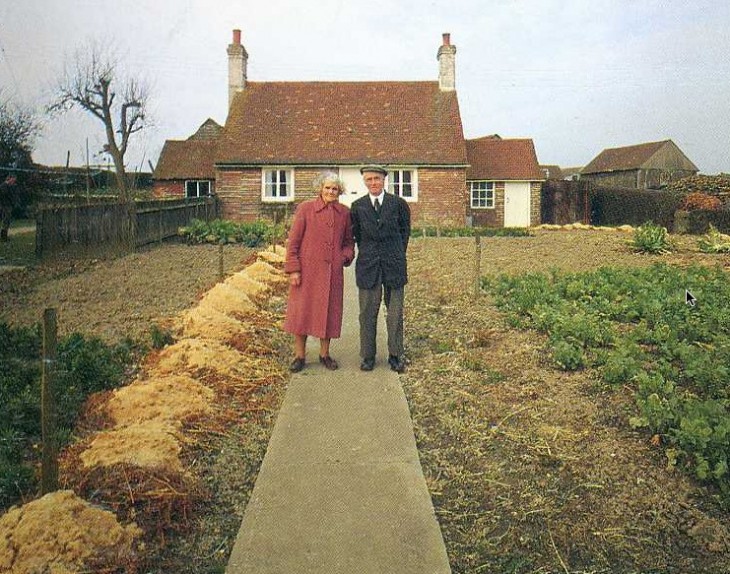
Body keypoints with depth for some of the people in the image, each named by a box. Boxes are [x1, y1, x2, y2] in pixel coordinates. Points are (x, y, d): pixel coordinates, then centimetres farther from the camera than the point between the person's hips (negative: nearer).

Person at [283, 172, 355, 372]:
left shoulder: (344, 212, 8)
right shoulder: (305, 208, -2)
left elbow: (349, 241, 19)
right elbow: (293, 241, -3)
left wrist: (346, 256, -1)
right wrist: (293, 269, -9)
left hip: (332, 272, 3)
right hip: (307, 270, -3)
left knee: (329, 312, 8)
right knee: (302, 311, 2)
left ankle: (325, 354, 24)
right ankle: (299, 356, 16)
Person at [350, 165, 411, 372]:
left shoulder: (399, 204, 4)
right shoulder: (357, 206, 6)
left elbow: (405, 230, 14)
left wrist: (398, 255, 11)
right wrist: (366, 254, 10)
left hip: (394, 264, 0)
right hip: (368, 265, 0)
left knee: (395, 313, 4)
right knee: (368, 313, 3)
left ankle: (396, 356, 14)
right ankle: (367, 356, 13)